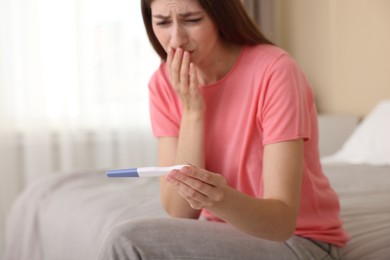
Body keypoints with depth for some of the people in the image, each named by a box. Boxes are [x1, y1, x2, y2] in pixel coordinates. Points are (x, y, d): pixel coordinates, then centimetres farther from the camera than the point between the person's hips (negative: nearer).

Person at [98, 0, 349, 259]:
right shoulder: (165, 83, -5)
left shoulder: (274, 71, -20)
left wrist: (222, 200, -44)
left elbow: (283, 221, -25)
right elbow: (181, 212, -12)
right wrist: (192, 111, -19)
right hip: (222, 234, 5)